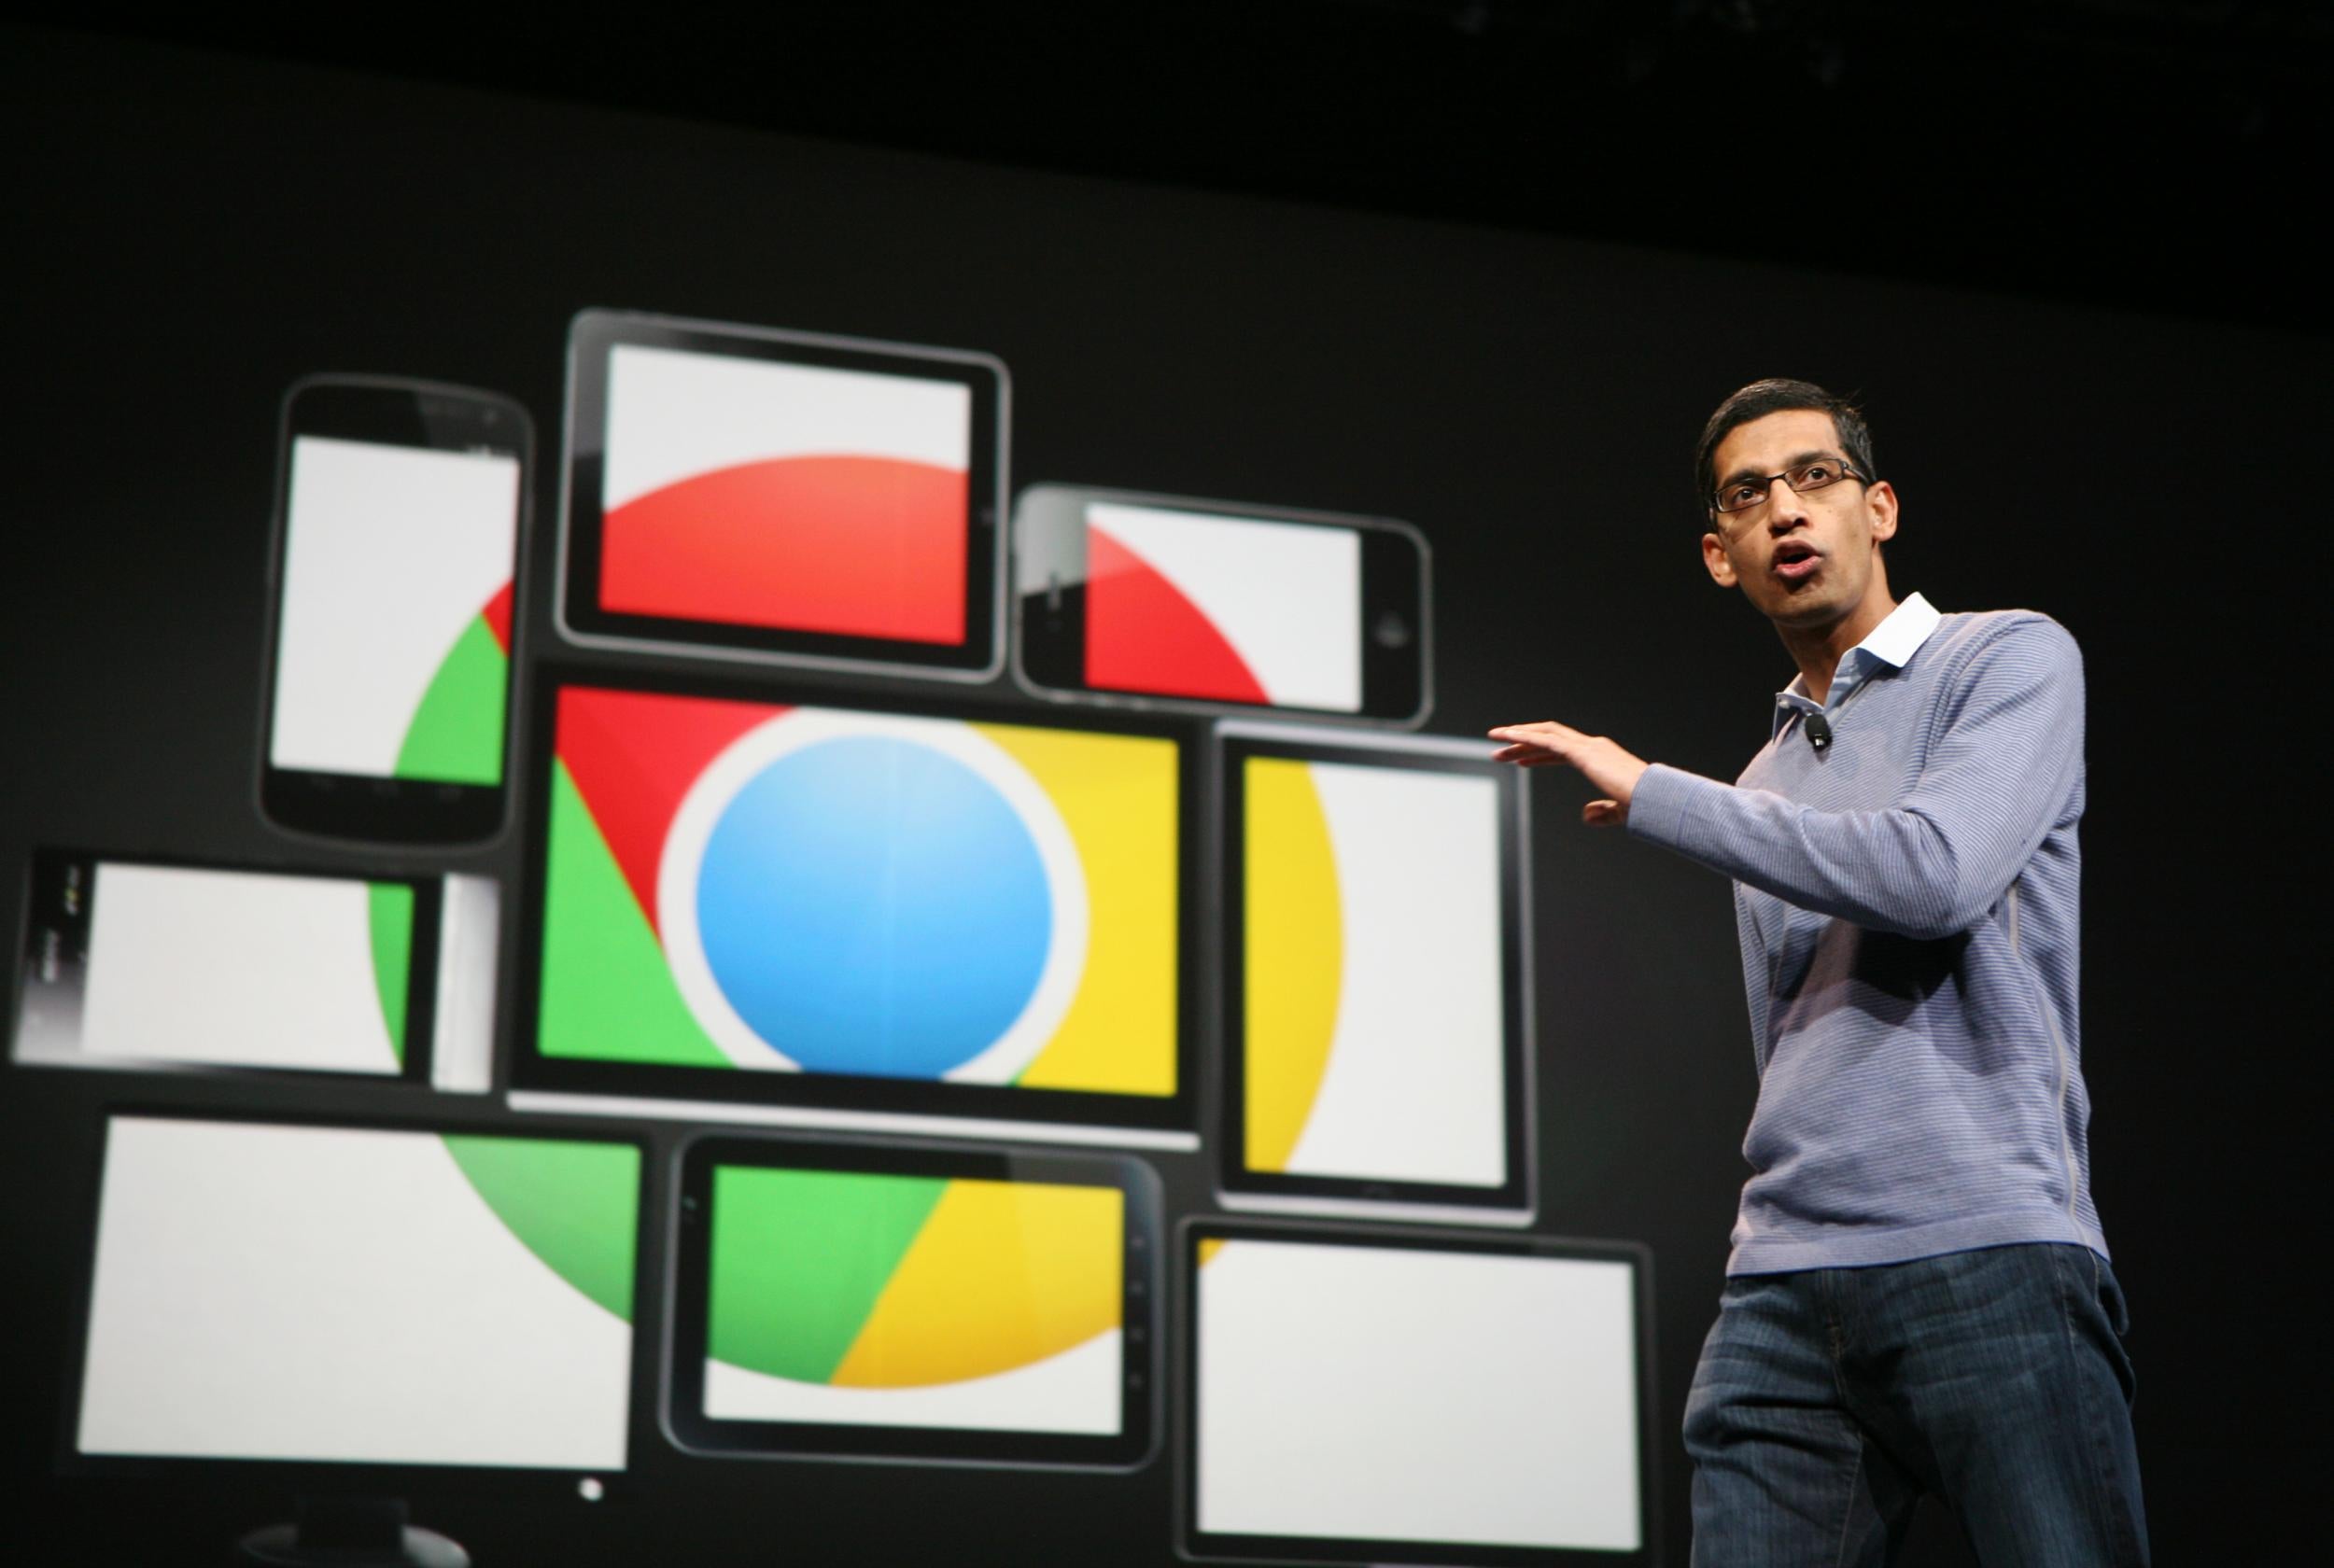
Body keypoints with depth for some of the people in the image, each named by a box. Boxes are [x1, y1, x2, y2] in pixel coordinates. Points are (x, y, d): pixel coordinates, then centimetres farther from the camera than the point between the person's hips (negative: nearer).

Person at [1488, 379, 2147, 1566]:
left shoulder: (2011, 658, 5)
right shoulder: (1764, 786, 24)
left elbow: (1933, 875, -14)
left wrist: (1647, 794, -5)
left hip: (1986, 1255, -5)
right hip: (1782, 1288, 6)